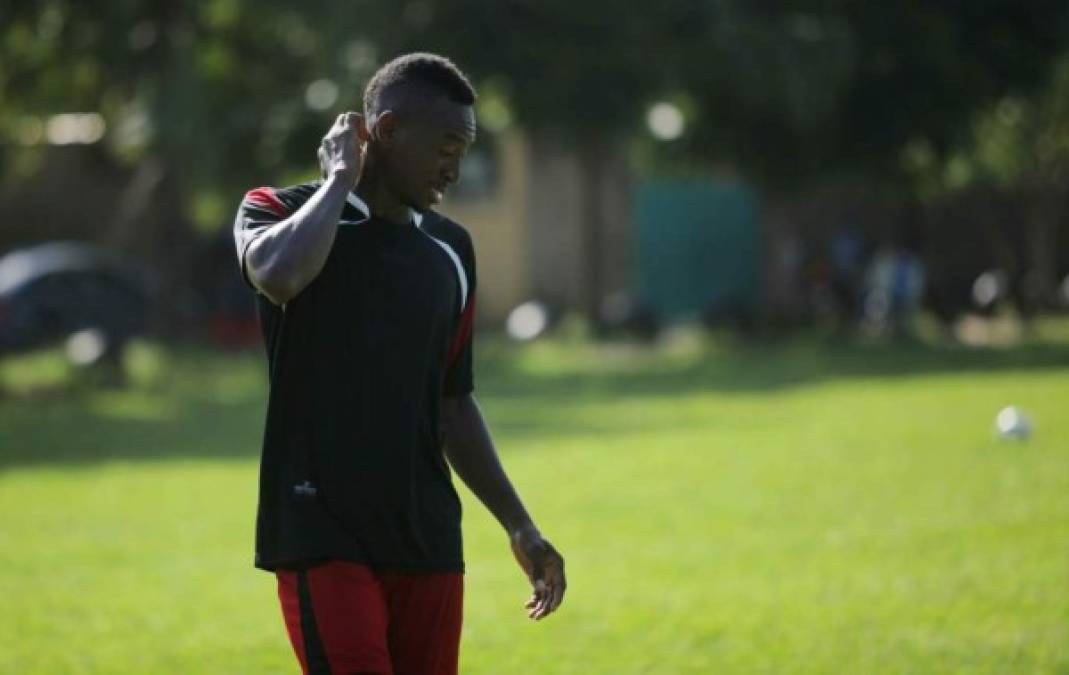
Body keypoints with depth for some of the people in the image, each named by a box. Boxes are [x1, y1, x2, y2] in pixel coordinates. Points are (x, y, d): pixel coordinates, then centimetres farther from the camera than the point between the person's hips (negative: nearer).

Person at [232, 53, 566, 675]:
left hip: (428, 543, 6)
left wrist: (519, 526, 18)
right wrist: (341, 177, -12)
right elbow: (280, 275, -27)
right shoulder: (282, 212, -2)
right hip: (323, 536, -6)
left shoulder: (449, 249, 14)